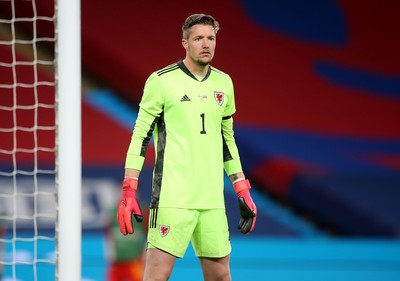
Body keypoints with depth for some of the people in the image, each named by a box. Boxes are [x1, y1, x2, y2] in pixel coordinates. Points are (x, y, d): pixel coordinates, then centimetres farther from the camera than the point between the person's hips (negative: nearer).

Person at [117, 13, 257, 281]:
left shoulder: (224, 83, 13)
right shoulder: (161, 80, -4)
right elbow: (140, 135, -3)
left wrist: (242, 191, 19)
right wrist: (128, 192, -10)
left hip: (212, 199, 6)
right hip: (172, 197, -5)